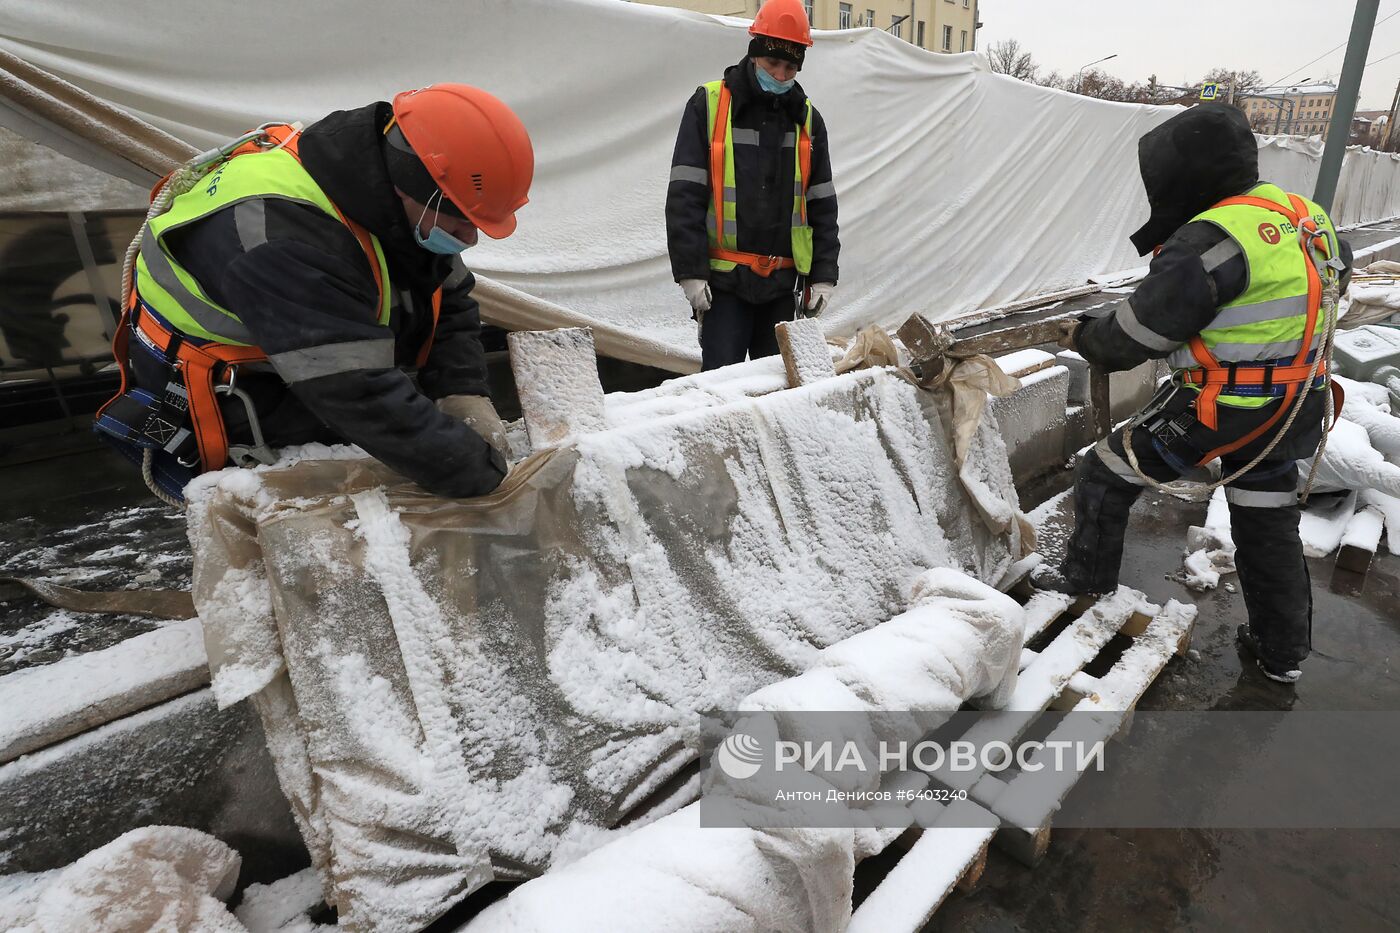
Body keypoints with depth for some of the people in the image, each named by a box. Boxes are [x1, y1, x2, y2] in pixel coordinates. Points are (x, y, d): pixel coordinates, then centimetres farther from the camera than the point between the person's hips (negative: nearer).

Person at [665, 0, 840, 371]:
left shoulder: (807, 119, 11)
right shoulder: (709, 105, 0)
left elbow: (822, 206, 13)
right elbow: (684, 197, -5)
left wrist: (823, 275, 5)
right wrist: (691, 271, -13)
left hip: (784, 284, 4)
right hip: (725, 280, -3)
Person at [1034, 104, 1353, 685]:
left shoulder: (1210, 240, -23)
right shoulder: (1301, 214, 5)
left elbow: (1133, 336, -19)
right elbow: (1339, 268, 25)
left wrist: (1082, 338, 1)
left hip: (1215, 412, -8)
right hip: (1292, 412, 9)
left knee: (1105, 472, 9)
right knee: (1268, 526, 20)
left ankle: (1087, 574, 25)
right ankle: (1283, 652, 35)